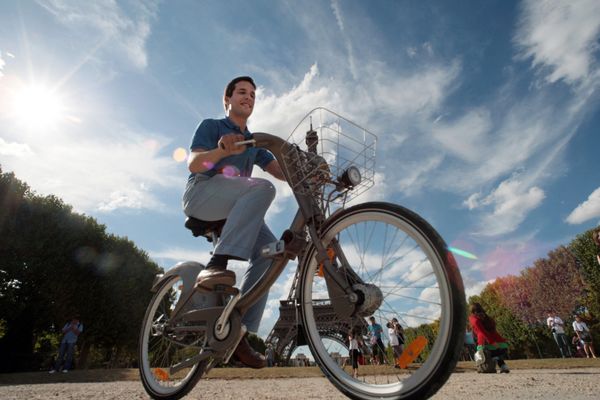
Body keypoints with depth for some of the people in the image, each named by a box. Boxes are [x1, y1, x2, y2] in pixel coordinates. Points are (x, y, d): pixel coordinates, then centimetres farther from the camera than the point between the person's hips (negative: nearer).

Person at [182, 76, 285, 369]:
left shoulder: (254, 143, 25)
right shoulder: (211, 126, 12)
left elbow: (282, 172, 10)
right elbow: (193, 164, -7)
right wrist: (222, 150, -28)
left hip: (234, 210, 5)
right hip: (202, 193, -5)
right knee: (262, 188, -32)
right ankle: (215, 265, -40)